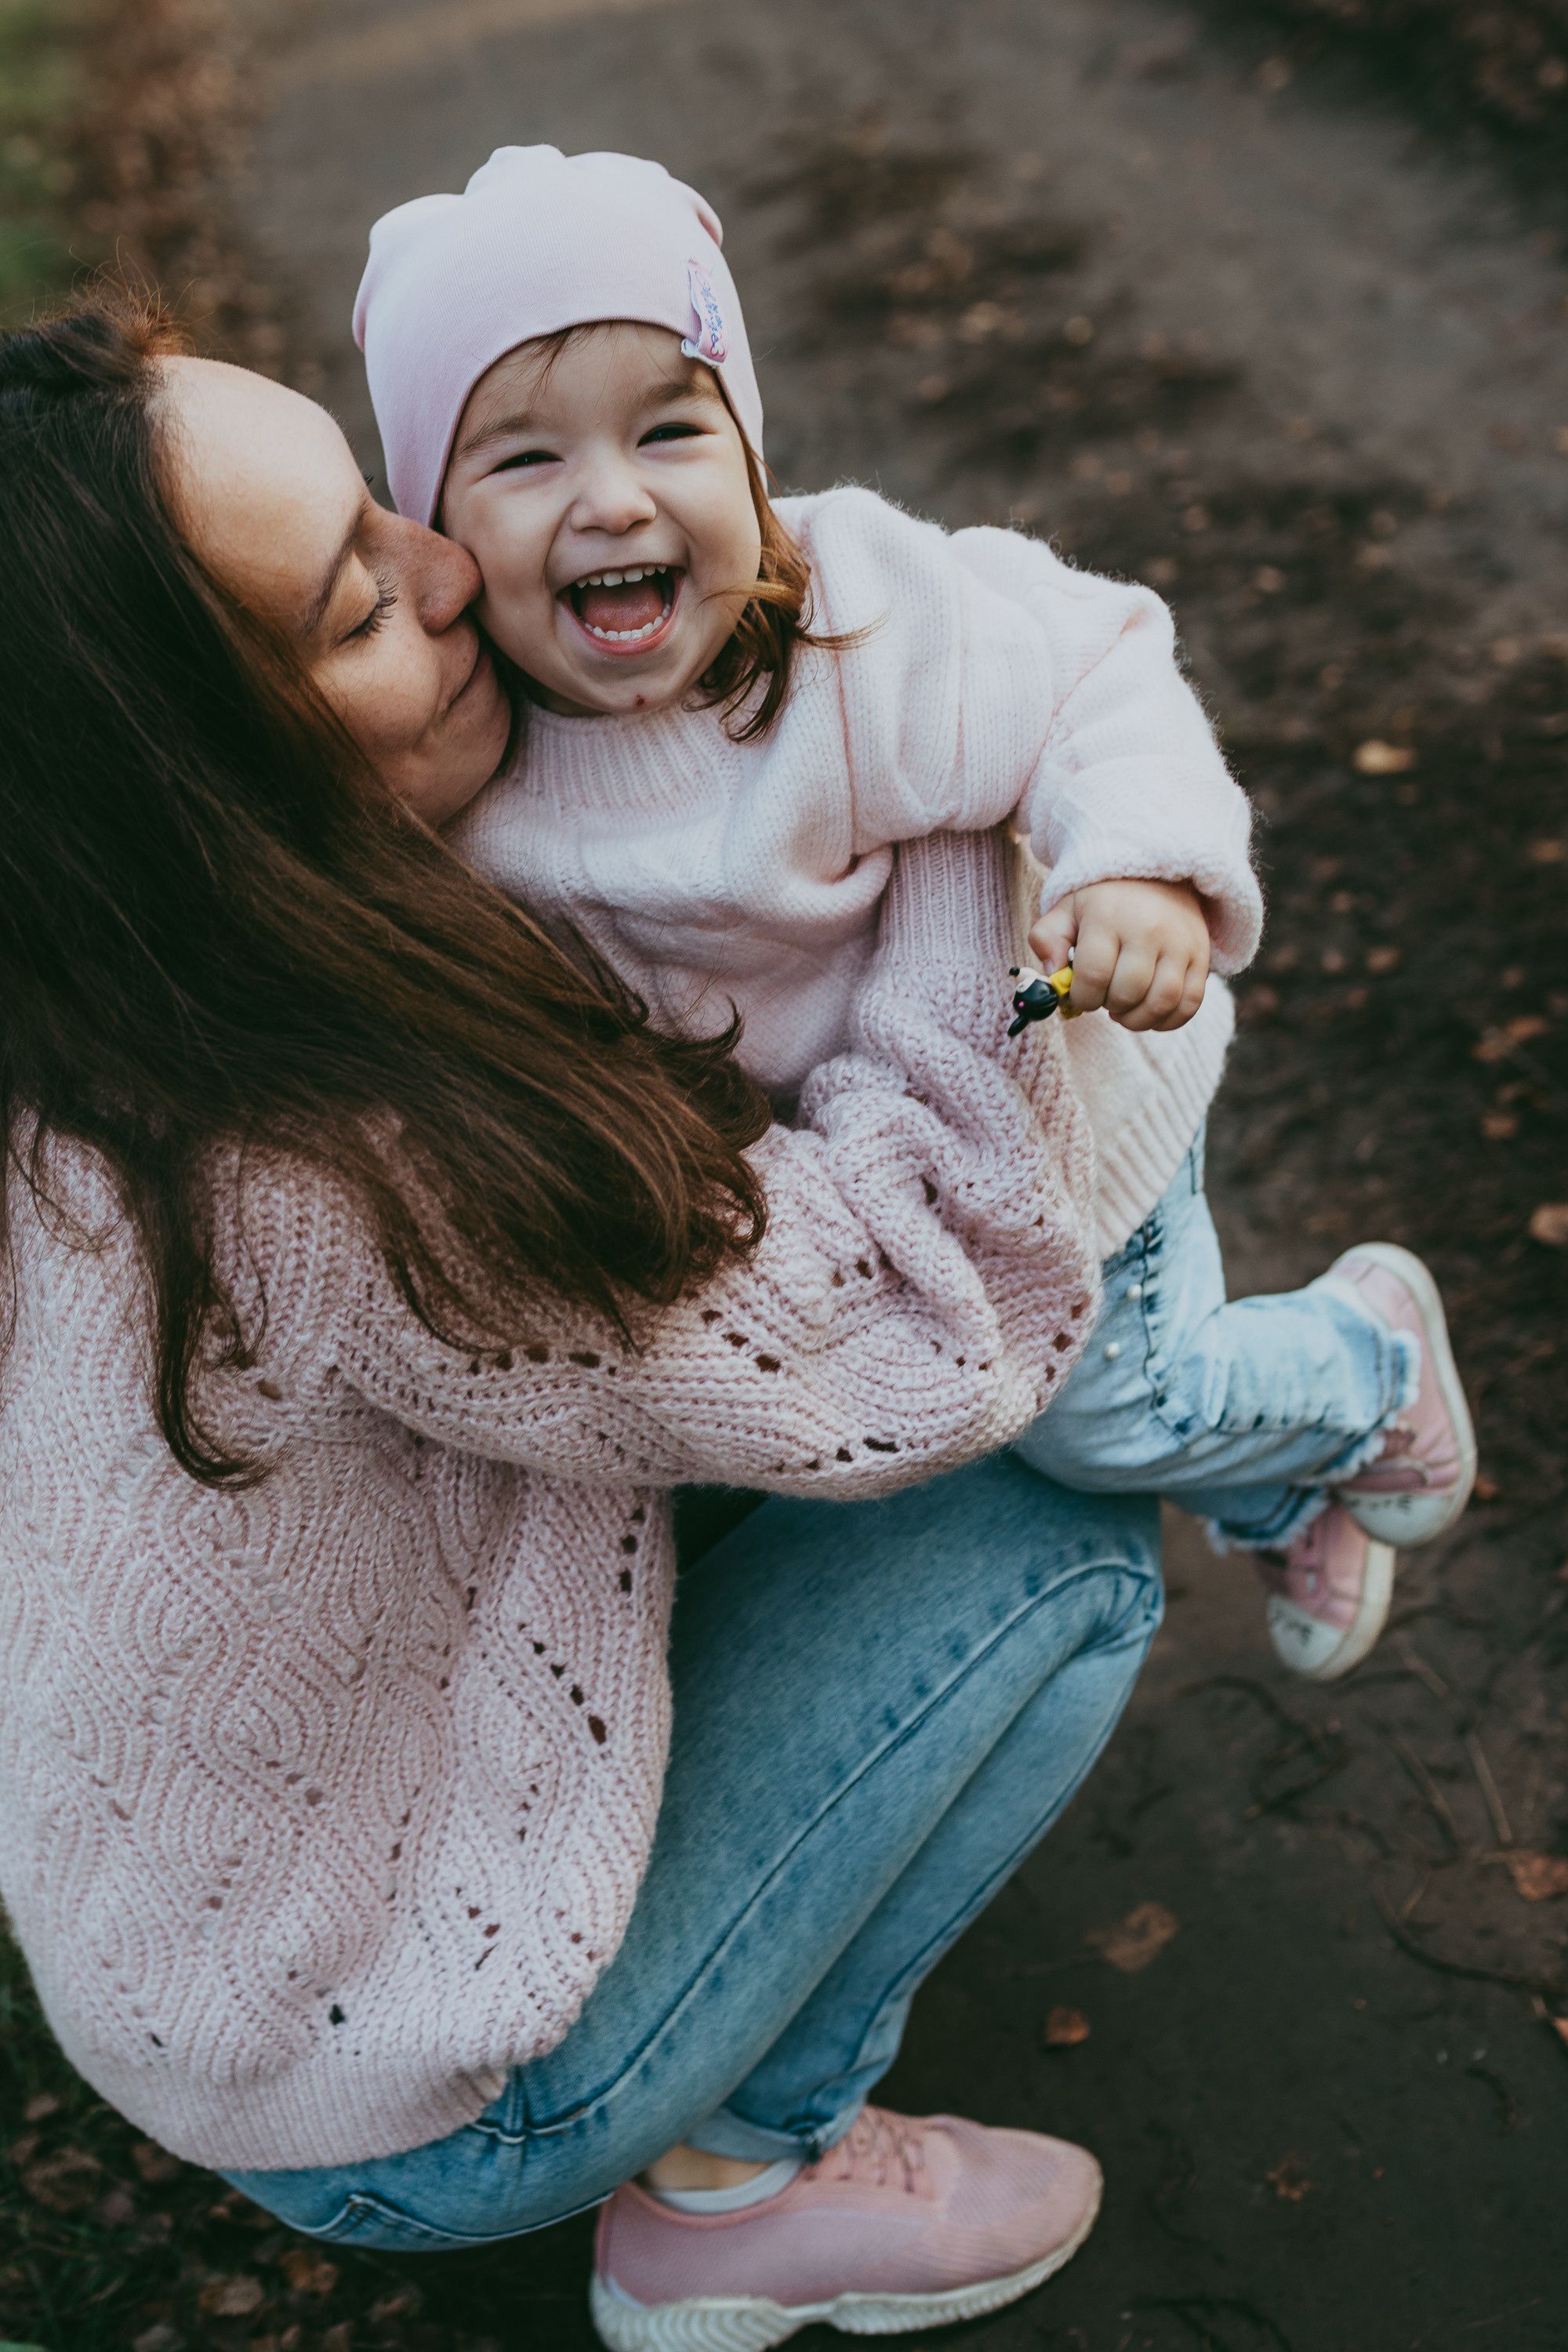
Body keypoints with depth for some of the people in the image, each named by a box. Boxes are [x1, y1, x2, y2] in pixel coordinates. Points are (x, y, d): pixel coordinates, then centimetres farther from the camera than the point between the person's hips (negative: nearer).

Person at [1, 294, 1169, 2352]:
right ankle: (736, 2184, 8)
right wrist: (961, 813, -19)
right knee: (1066, 1548, -7)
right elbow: (934, 1333, -27)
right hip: (406, 2106, -7)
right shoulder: (356, 1202, -39)